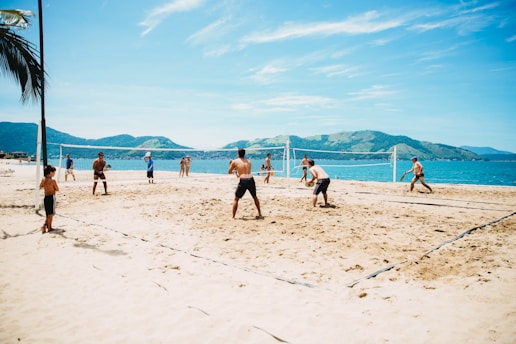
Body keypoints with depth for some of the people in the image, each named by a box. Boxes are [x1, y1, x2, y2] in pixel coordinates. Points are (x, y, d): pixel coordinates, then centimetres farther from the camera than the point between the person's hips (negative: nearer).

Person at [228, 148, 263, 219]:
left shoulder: (234, 161, 9)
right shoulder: (248, 161, 19)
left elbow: (229, 172, 19)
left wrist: (234, 171, 39)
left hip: (243, 181, -3)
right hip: (251, 179, 4)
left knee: (236, 199, 13)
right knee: (255, 197, 25)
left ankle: (233, 216, 9)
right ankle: (260, 214, 30)